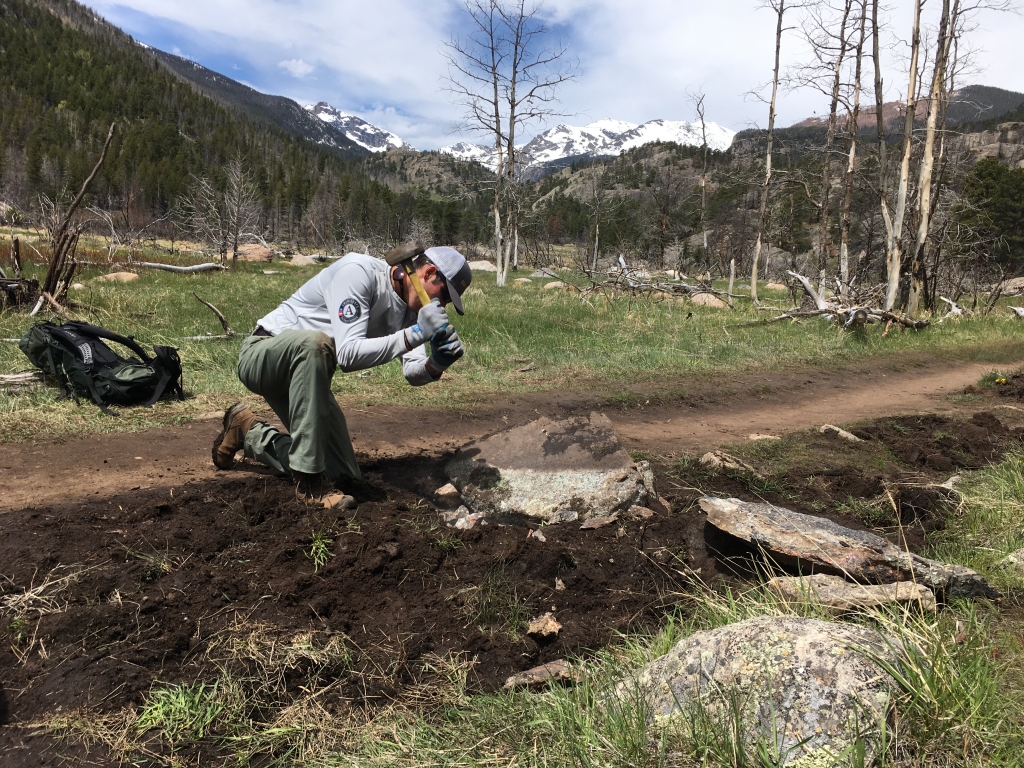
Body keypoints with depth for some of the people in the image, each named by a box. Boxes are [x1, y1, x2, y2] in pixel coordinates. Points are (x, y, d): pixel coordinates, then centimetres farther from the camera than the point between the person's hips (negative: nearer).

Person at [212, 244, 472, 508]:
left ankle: (250, 433, 25)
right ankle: (309, 480, -30)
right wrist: (415, 334, -41)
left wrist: (436, 364, -35)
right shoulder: (359, 271, -25)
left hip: (304, 370, 8)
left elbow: (413, 372, -13)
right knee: (314, 342, -42)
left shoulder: (407, 311, -1)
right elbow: (348, 354, -35)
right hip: (262, 355, -7)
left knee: (341, 474, 2)